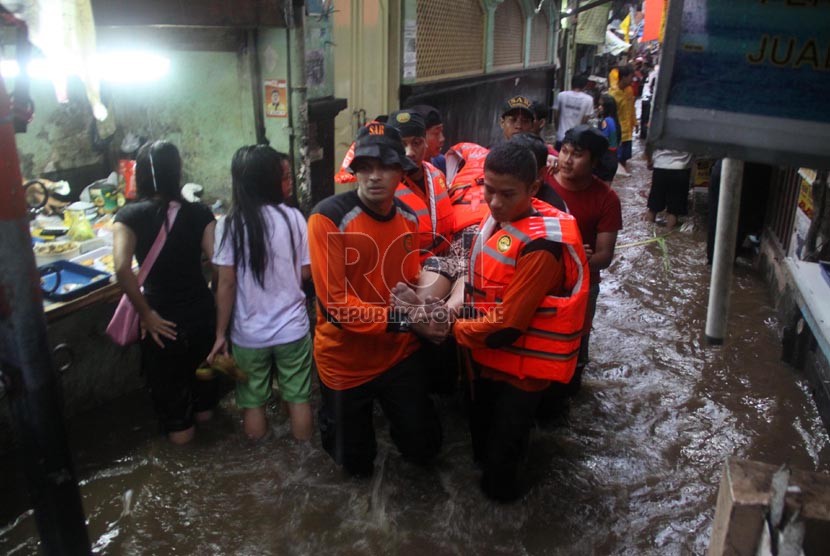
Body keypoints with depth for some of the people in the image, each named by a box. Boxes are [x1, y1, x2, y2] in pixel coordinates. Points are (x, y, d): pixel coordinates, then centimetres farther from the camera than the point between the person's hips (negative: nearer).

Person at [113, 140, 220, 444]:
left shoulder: (129, 216, -13)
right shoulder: (198, 213, -10)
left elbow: (122, 269, -27)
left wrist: (146, 314, -17)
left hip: (163, 318, -2)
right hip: (200, 310, 2)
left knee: (167, 378, 22)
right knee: (201, 365, 28)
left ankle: (180, 428, 43)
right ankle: (204, 409, 54)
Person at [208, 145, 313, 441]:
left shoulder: (229, 225, -12)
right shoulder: (293, 217, -10)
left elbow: (227, 285, -11)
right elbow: (305, 272, -3)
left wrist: (220, 333, -1)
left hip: (248, 334, 0)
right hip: (292, 328, 1)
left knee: (253, 402, 17)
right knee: (298, 398, 17)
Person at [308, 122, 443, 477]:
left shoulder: (409, 218, -2)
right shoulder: (328, 218, -21)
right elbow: (335, 302, -24)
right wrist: (405, 319, -29)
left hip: (400, 353, 4)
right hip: (346, 361, -4)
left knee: (424, 448, 12)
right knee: (356, 464, 15)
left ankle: (395, 419, 44)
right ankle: (334, 421, 47)